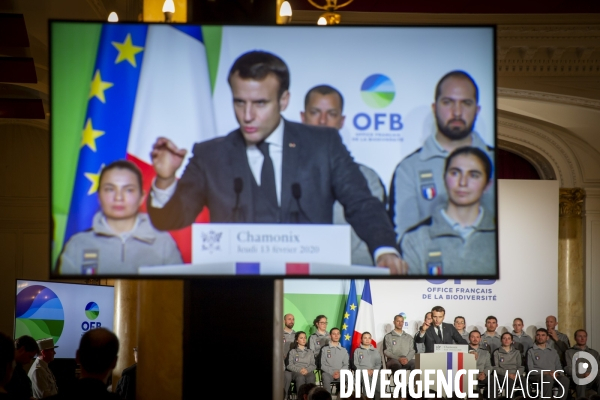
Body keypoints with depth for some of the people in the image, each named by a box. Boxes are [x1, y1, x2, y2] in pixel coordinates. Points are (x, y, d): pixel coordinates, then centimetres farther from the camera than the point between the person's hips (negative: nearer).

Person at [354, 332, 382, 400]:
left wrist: (373, 371, -7)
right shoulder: (357, 351, 16)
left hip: (374, 373, 2)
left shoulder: (375, 351, 24)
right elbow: (356, 364, 6)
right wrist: (365, 371, -10)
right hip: (361, 372, -2)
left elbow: (378, 364, 14)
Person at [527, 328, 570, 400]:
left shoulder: (553, 352, 26)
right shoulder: (531, 351, 11)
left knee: (565, 379, -31)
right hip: (537, 377, -4)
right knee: (548, 378, -39)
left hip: (553, 376, 4)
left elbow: (559, 368, 20)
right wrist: (547, 372, -13)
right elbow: (531, 370, -1)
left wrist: (557, 374, -6)